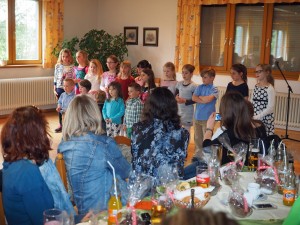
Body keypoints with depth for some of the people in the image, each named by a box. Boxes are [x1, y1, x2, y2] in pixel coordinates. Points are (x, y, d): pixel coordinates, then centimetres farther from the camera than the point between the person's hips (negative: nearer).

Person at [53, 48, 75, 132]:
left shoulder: (72, 66, -3)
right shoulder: (58, 66, 4)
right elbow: (55, 78, 7)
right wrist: (54, 90, 4)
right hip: (60, 88, 2)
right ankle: (60, 125, 20)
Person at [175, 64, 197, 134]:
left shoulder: (193, 86, -12)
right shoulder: (179, 84, 5)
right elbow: (175, 94, 9)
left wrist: (185, 101, -23)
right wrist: (176, 98, -13)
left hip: (188, 112, -5)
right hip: (178, 110, 5)